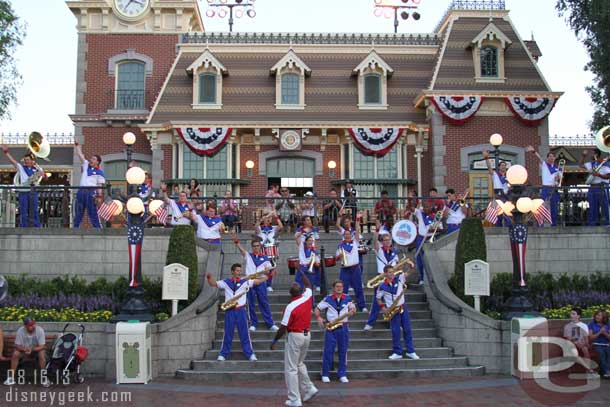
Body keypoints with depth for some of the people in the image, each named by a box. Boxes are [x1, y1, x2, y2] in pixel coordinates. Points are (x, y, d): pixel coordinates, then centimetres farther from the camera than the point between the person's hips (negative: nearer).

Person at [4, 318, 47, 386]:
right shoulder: (20, 331, -20)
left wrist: (32, 350, -39)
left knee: (42, 354, -31)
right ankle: (11, 377, -17)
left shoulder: (40, 330, -23)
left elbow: (42, 346, -22)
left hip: (36, 350, -1)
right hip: (23, 349, 1)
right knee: (15, 354, -26)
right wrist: (25, 349, -36)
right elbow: (17, 345, -15)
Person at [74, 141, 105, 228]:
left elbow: (100, 185, -2)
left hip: (91, 192, -5)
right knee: (78, 213, 9)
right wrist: (77, 145, 11)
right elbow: (80, 154, 17)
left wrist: (99, 196, -12)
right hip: (81, 191, 5)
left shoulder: (99, 172, 2)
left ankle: (98, 228, -5)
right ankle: (75, 228, 13)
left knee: (92, 213, -6)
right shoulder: (86, 165, 16)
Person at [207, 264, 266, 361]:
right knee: (227, 334, 7)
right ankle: (223, 354, 18)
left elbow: (258, 281, 0)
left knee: (244, 333, 4)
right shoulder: (226, 282, 4)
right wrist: (209, 278, -14)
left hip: (241, 311, 0)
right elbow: (213, 283, 6)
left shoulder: (245, 282, 2)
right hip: (229, 311, 0)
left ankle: (250, 354, 10)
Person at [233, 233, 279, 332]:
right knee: (251, 304, 4)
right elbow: (241, 249, -11)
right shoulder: (248, 256, 7)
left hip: (260, 282, 0)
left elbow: (269, 272, 9)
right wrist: (236, 241, -28)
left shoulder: (265, 258, 9)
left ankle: (270, 323, 6)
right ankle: (253, 323, 15)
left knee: (264, 303, 1)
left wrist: (270, 271, -15)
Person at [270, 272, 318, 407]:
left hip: (295, 336, -7)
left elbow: (283, 327, -15)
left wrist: (274, 341, -4)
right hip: (307, 335, 7)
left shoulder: (290, 307, -19)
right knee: (300, 363, 25)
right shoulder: (307, 298, -3)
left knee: (291, 368, 1)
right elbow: (308, 285, 20)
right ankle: (309, 389, 16)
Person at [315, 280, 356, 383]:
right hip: (331, 328, -2)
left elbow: (353, 309, 17)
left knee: (343, 351, 5)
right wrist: (319, 318, -13)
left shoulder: (347, 299, 5)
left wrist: (352, 312, -6)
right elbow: (317, 309, 4)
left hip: (343, 328, 2)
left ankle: (342, 374, 15)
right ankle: (325, 375, 9)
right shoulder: (327, 299, -1)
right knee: (328, 351, -1)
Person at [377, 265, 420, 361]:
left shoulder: (399, 279, -3)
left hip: (403, 308, 2)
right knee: (395, 332, 3)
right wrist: (383, 308, -5)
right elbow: (378, 298, 4)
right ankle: (397, 353, 14)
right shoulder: (382, 286, -7)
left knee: (407, 330, 7)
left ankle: (410, 351, 15)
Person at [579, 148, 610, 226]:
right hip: (592, 188, 7)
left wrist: (598, 174, -21)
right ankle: (592, 224, 12)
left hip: (601, 188, -7)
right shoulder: (592, 164, 16)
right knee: (593, 208, 8)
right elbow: (580, 165, 24)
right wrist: (584, 156, 15)